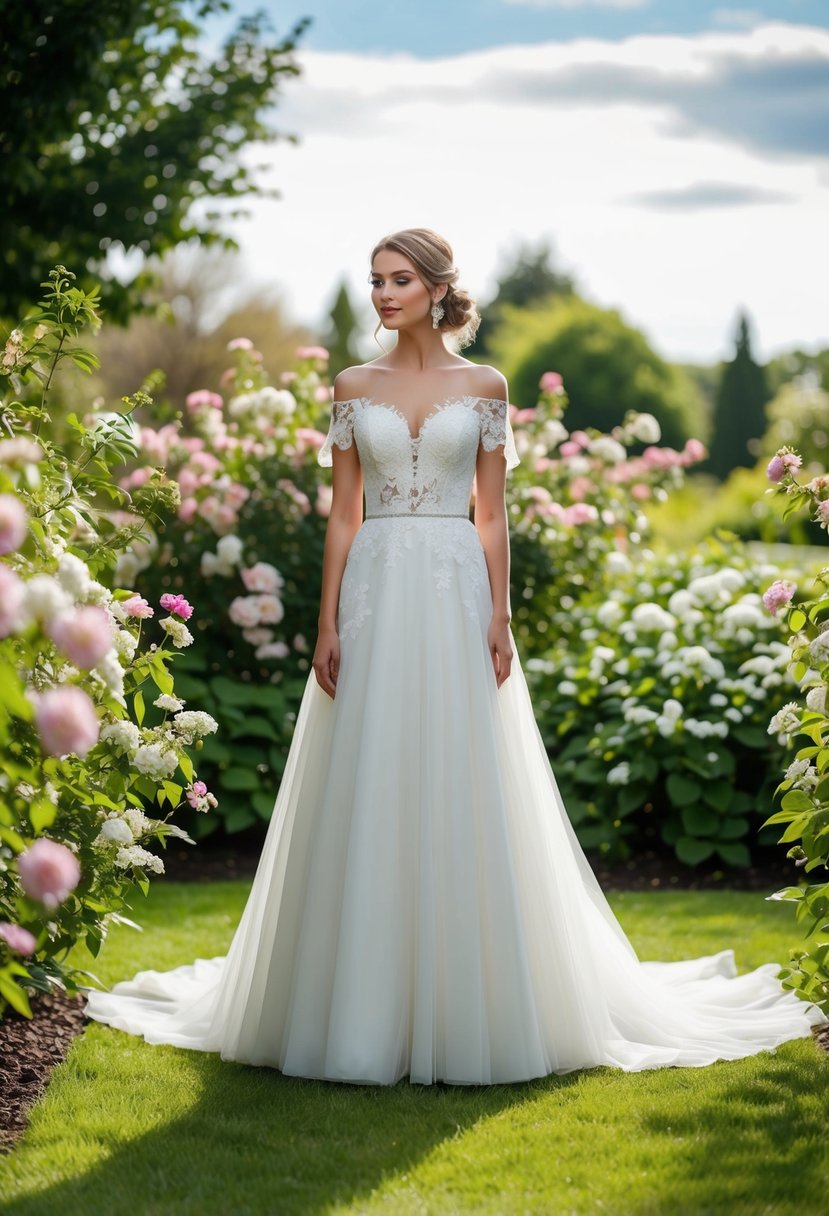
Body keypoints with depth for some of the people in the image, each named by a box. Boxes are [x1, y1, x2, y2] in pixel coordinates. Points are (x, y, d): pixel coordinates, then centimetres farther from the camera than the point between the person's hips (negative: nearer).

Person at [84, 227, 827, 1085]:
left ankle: (467, 1004, 9)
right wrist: (328, 624, -1)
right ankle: (368, 1005, 9)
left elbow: (492, 514, 4)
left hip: (456, 596, -1)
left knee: (462, 795, -1)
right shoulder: (354, 387, 8)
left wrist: (500, 618, -4)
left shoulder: (484, 387, 5)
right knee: (367, 794, 1)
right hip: (375, 595, 1)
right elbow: (341, 513, 6)